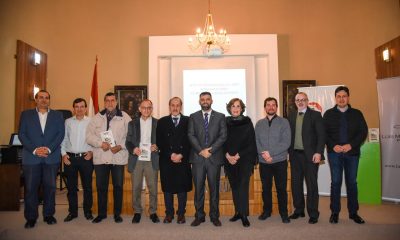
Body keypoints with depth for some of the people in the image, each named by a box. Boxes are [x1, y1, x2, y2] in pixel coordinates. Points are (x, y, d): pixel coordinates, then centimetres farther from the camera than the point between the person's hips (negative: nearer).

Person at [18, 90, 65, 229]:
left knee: (50, 187, 5)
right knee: (30, 188, 3)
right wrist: (34, 149, -11)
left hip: (51, 157, 0)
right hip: (31, 157, 0)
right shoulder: (26, 114, 10)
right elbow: (22, 134, 2)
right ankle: (31, 217, 14)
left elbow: (60, 134, 1)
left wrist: (49, 149, -11)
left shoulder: (57, 115, 10)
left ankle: (49, 215, 17)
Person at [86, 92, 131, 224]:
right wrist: (100, 143, -13)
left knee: (118, 186, 6)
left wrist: (120, 146, -14)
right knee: (101, 186, 10)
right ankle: (101, 213, 25)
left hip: (118, 157, -1)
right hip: (100, 157, 2)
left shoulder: (125, 117, 3)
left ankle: (117, 213, 20)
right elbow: (89, 135, 2)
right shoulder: (97, 117, 9)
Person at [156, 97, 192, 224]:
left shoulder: (188, 121, 6)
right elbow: (159, 141, 1)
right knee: (167, 187, 7)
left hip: (183, 160, -1)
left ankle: (181, 214, 16)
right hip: (166, 160, 1)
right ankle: (169, 213, 19)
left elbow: (190, 141, 0)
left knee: (182, 187, 4)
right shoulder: (162, 122, 9)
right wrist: (171, 155, -9)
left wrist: (181, 155, -10)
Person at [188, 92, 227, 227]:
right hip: (198, 157, 1)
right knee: (198, 188, 4)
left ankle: (214, 216, 18)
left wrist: (210, 150, -10)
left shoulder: (220, 117, 8)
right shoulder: (193, 117, 10)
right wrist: (201, 150, -11)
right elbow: (191, 135, 1)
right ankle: (199, 216, 16)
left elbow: (223, 136, 0)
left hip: (214, 157, 0)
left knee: (214, 188, 7)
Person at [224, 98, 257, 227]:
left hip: (245, 159, -2)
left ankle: (244, 215, -1)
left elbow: (251, 142, -4)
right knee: (234, 186, 8)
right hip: (229, 160, 3)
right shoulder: (225, 122, 6)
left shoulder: (247, 122, 0)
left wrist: (238, 155, -10)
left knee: (243, 186, -7)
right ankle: (238, 212, 20)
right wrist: (227, 155, -8)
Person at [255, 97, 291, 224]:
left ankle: (284, 213, 20)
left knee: (281, 188, 5)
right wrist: (263, 153, -15)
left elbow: (286, 142, -9)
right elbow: (256, 141, 3)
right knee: (266, 188, 11)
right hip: (264, 162, 2)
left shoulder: (284, 122, 0)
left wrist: (270, 152, -16)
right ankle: (266, 210, 27)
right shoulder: (259, 124, 9)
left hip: (280, 161, -2)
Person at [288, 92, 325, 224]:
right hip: (295, 155, 4)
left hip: (310, 155, -4)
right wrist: (289, 151, 2)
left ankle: (313, 214, 13)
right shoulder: (291, 116, 11)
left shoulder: (315, 115, -1)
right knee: (296, 183, 11)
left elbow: (321, 135, -7)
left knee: (311, 184, 2)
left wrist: (318, 152, -16)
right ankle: (299, 210, 25)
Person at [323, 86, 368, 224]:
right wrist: (333, 146, -13)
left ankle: (353, 212, 18)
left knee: (352, 182, 8)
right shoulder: (329, 114, 6)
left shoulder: (356, 113, 8)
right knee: (336, 182, 2)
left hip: (352, 152, 1)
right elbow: (324, 133, 2)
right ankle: (335, 212, 10)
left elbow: (363, 131, 1)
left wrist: (351, 145, -12)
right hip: (334, 153, -1)